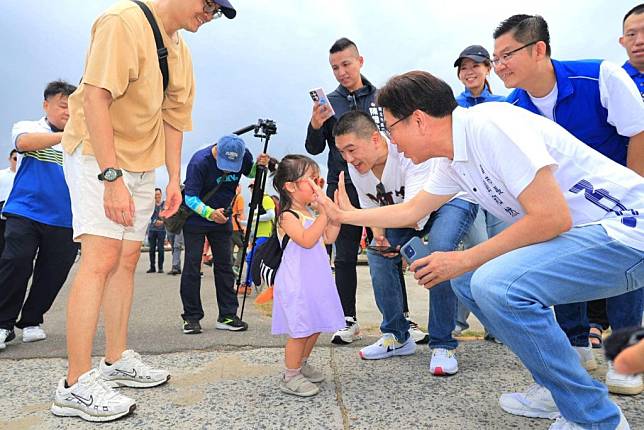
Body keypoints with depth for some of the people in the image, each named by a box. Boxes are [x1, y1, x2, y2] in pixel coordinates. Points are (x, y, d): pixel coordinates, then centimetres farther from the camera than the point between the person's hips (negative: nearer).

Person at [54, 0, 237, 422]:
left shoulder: (180, 49, 11)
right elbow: (94, 98, -25)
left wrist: (174, 177, 8)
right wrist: (111, 177, -31)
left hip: (141, 163, 9)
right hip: (97, 156, -9)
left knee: (127, 258, 9)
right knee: (102, 258, -16)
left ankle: (117, 360, 21)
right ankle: (77, 384, -9)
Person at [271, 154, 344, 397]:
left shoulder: (310, 214, 13)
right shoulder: (288, 216, -14)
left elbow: (328, 238, 11)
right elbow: (307, 240, -27)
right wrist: (324, 213, -26)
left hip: (315, 281, 9)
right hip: (297, 284, -9)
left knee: (315, 327, 17)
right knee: (300, 331, -4)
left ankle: (301, 365, 36)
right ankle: (290, 377, 11)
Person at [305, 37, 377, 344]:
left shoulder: (380, 98, 8)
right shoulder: (329, 103, 9)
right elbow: (314, 149, 5)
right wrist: (315, 125, -15)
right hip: (343, 189, 1)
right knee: (345, 256, 4)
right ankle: (348, 321, 13)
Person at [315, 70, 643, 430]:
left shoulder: (490, 124, -21)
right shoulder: (452, 161, 8)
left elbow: (552, 217, -25)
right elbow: (411, 211, 21)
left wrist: (464, 260, -17)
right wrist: (341, 215, 24)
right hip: (581, 234, 10)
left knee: (497, 284, -28)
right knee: (471, 282, 10)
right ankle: (558, 389, 18)